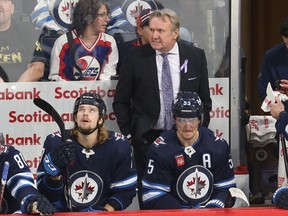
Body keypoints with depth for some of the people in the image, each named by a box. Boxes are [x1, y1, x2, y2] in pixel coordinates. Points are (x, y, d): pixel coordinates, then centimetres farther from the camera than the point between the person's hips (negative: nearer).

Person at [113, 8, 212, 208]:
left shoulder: (195, 56, 2)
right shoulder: (136, 56, -3)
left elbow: (204, 99, 10)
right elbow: (121, 100, 3)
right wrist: (128, 133, -2)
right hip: (147, 138, -1)